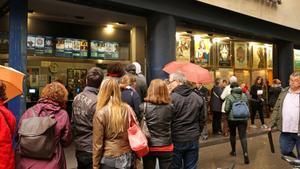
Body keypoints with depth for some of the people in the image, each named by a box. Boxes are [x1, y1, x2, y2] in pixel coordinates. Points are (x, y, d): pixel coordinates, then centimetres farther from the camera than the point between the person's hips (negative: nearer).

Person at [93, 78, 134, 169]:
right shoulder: (127, 109, -5)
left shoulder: (100, 113, -14)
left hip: (109, 159, -3)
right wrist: (135, 156, 15)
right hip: (128, 158, 3)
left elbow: (98, 143, -10)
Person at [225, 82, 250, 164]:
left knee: (232, 134, 17)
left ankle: (233, 151, 31)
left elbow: (226, 109, -13)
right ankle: (245, 153, -13)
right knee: (243, 136, 2)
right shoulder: (244, 96, 0)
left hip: (232, 118, -2)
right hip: (243, 118, 2)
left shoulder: (229, 97, -11)